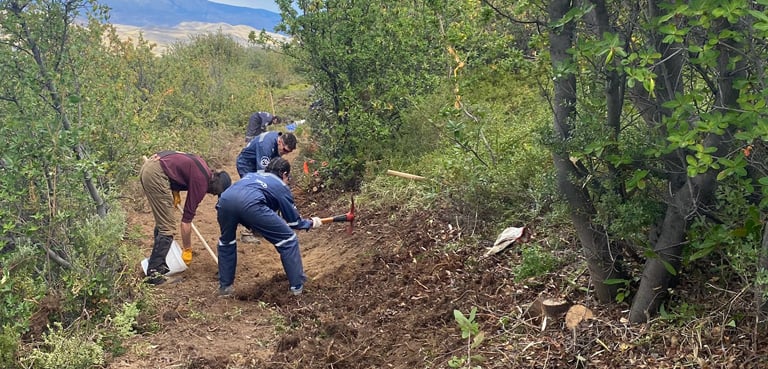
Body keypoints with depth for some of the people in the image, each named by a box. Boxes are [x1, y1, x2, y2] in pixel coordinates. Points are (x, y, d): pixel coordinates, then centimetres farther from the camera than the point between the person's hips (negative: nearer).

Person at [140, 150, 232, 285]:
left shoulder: (204, 169, 15)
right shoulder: (201, 182, -8)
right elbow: (186, 220, -6)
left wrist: (175, 192, 16)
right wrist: (187, 250, 3)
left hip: (149, 166, 10)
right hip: (156, 173, -10)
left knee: (162, 222, 18)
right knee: (167, 228, -6)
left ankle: (159, 264, 25)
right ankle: (154, 273, -4)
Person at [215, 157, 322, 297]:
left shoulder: (251, 175, 41)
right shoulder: (281, 187, 28)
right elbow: (294, 221, 32)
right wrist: (311, 223, 51)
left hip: (225, 199, 5)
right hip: (251, 203, -5)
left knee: (226, 241, 35)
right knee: (288, 240, 14)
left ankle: (225, 286, 36)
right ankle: (297, 285, 18)